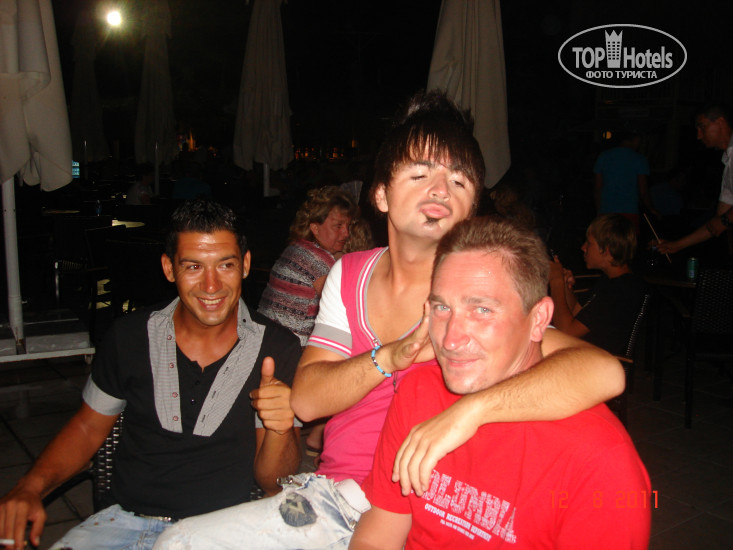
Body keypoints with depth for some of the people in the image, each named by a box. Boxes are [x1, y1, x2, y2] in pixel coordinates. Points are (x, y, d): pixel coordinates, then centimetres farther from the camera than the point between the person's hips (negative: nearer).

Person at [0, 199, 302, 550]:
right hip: (123, 519, 3)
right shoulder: (130, 337, 1)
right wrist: (31, 487, -3)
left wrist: (279, 429, -26)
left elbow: (272, 481, -4)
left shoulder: (278, 349, -7)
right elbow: (87, 427, 14)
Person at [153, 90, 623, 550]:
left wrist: (469, 409, -41)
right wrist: (391, 357, -21)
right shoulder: (349, 274, 3)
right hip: (327, 493, 5)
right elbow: (307, 400, -3)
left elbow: (605, 371, -31)